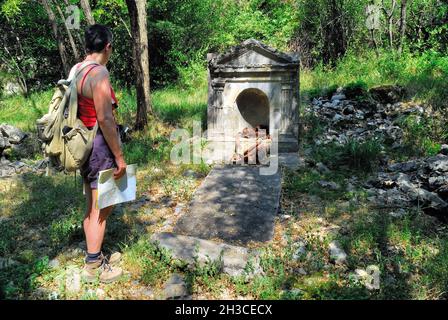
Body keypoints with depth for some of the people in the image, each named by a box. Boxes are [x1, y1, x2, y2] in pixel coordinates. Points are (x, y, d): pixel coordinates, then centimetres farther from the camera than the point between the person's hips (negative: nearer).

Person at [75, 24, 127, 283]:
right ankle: (93, 267, 17)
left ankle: (95, 257, 33)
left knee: (92, 205, 19)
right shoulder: (99, 72, -19)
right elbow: (105, 119, -23)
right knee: (102, 208, 3)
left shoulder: (76, 70, 8)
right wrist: (119, 156, -17)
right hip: (100, 145, -9)